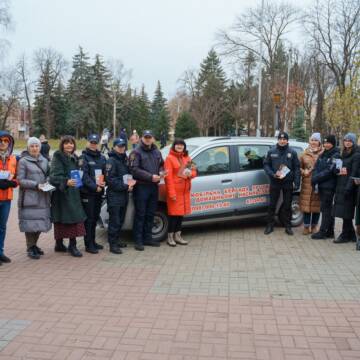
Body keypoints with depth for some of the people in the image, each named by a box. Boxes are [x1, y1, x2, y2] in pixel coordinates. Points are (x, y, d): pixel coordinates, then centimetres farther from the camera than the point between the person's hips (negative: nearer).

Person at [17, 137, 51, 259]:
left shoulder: (44, 160, 14)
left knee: (41, 221, 7)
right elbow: (20, 180, -7)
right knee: (30, 222, -4)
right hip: (29, 198, -5)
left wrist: (48, 182, -2)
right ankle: (30, 248, 9)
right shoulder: (23, 161, -2)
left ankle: (34, 244, 24)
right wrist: (36, 185, -16)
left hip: (43, 198, 5)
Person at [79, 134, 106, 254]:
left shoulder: (102, 158, 14)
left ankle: (92, 241, 24)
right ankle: (88, 244, 4)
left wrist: (103, 183, -3)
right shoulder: (84, 157, -5)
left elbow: (106, 173, 16)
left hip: (99, 192, 6)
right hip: (87, 192, -6)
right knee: (89, 218, -3)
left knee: (95, 218, 13)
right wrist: (95, 187, -20)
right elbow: (84, 176, -14)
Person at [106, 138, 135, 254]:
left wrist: (130, 184, 1)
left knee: (120, 220, 14)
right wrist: (125, 186, -15)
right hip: (114, 195, -8)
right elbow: (110, 180, -16)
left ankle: (116, 240, 26)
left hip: (124, 194, 8)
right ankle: (113, 244, 1)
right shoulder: (111, 161, -9)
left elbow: (129, 175, 22)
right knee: (114, 221, -5)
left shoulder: (125, 159, 16)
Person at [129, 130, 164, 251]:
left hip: (154, 186, 6)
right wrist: (150, 176, -18)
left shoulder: (157, 152, 16)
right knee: (140, 215, -3)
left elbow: (162, 165, 24)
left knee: (150, 214, 12)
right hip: (141, 187, -6)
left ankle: (147, 238, 22)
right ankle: (138, 240, 3)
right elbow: (134, 169, -14)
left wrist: (161, 173, 0)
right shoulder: (136, 152, -5)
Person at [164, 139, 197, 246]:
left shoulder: (187, 158, 13)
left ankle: (177, 235, 22)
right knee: (174, 213, -2)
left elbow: (194, 171, 17)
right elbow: (168, 176, -12)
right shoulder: (169, 158, -6)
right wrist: (171, 192, -18)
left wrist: (190, 174, -8)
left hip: (185, 190, 6)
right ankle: (170, 236, 9)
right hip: (174, 190, -6)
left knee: (181, 213, 11)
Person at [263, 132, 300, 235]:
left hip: (288, 183, 0)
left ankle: (288, 226, 18)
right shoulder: (271, 151, 2)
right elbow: (266, 165, 4)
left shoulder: (292, 152, 2)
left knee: (287, 205, 7)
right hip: (275, 182, 0)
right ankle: (270, 225, 17)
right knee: (272, 204, 6)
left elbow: (297, 168, 1)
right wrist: (273, 174, -13)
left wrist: (297, 182, -8)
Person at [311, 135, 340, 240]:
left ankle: (323, 232, -1)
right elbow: (316, 168, 10)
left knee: (326, 208, -5)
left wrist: (316, 179, -15)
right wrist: (314, 178, -8)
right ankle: (329, 232, 19)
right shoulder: (322, 155, 15)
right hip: (321, 186, 7)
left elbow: (329, 171, -17)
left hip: (329, 186, -7)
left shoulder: (336, 155, -9)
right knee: (328, 208, 12)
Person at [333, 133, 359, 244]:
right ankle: (351, 235, 19)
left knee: (346, 211, -4)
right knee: (345, 212, 10)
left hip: (349, 186, -8)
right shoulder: (344, 154, 17)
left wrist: (348, 188, -21)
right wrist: (339, 170, -3)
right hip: (341, 186, 8)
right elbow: (337, 168, 20)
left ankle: (345, 235, 4)